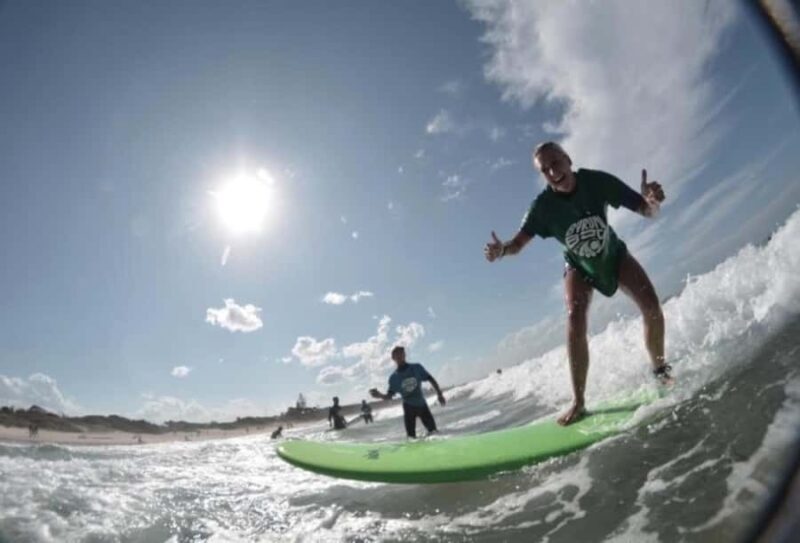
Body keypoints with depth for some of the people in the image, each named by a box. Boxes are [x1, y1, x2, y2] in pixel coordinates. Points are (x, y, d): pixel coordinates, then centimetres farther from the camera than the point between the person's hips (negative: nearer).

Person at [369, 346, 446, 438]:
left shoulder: (417, 368, -6)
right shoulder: (394, 378, -6)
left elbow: (431, 379, 1)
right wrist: (379, 395, -25)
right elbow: (389, 396, -5)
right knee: (411, 435, -3)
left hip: (422, 404, 1)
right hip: (409, 407, -1)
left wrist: (439, 394, -1)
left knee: (433, 431, 6)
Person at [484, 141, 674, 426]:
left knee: (651, 305, -15)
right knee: (575, 321, -22)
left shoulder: (598, 181, -26)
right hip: (580, 268, -1)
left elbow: (647, 211, -22)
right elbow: (518, 242, -27)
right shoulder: (543, 206, -27)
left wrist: (652, 200, -47)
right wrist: (501, 250, -51)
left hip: (614, 256, 1)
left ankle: (660, 370, 13)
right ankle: (578, 402, -15)